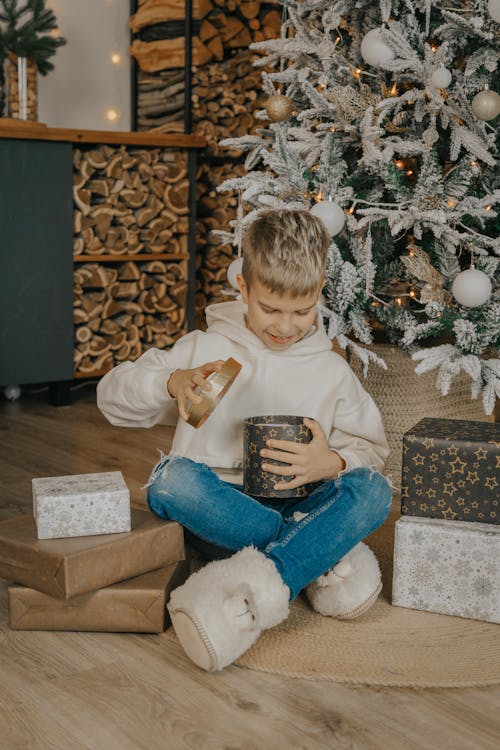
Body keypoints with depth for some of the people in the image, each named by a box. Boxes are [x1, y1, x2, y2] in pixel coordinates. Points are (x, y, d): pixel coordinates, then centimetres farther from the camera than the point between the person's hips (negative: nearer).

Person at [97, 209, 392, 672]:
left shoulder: (332, 372, 9)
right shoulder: (205, 349, 4)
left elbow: (371, 450, 8)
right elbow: (112, 397, 3)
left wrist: (333, 462, -16)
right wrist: (172, 382, -19)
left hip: (298, 507, 1)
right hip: (216, 508, -1)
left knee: (373, 490, -27)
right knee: (172, 478, -34)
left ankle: (256, 588, -41)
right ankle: (325, 558, -27)